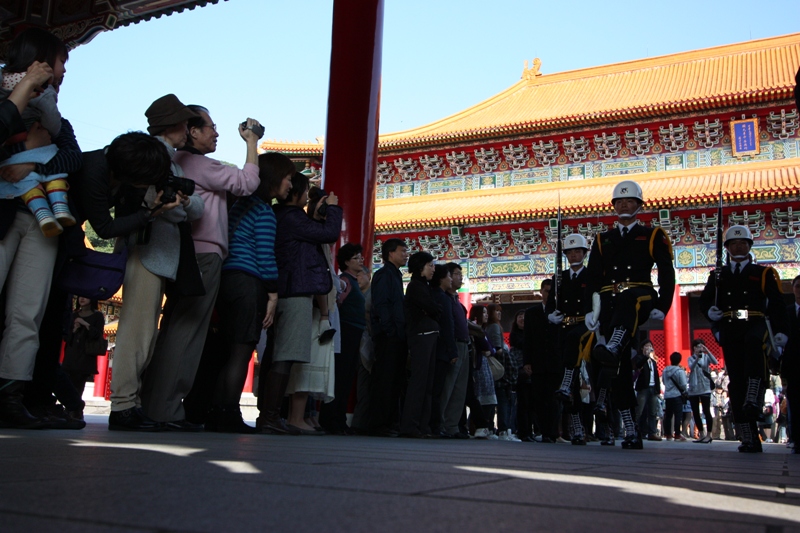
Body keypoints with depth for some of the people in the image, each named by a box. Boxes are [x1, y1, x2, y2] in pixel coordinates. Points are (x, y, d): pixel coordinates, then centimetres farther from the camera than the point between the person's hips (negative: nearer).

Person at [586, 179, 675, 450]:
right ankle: (631, 432, 0)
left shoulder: (653, 236, 14)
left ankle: (610, 351, -67)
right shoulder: (602, 240, 21)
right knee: (621, 367, -3)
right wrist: (591, 310, 1)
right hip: (610, 305, 3)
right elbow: (593, 278, 14)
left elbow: (667, 274, 6)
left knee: (627, 300, -42)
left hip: (640, 300, -3)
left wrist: (661, 307, -7)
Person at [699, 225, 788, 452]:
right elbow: (704, 300, 13)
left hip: (755, 325, -2)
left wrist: (780, 332, -6)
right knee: (736, 380, -3)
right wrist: (710, 310, -11)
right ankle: (749, 439, 0)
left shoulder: (764, 274, 15)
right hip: (729, 330, 2)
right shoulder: (718, 276, 21)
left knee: (755, 342, -40)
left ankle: (754, 400, -41)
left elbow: (776, 304, 7)